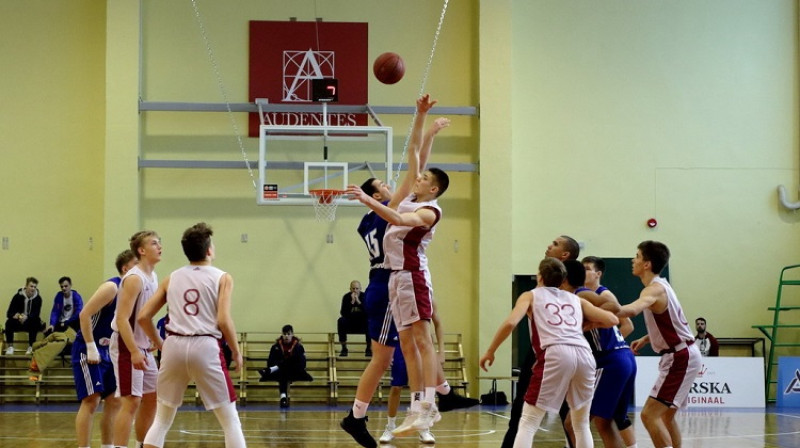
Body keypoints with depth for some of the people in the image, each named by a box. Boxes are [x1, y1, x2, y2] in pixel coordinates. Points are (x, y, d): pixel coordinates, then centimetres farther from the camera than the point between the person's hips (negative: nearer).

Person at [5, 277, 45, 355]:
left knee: (35, 322, -33)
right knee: (9, 322, -30)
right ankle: (10, 347, -21)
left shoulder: (38, 298, -7)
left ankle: (31, 347, -25)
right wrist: (16, 315, -33)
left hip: (31, 323, 0)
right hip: (18, 323, 0)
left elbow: (36, 314, -15)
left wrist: (27, 317, -35)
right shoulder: (18, 296, -8)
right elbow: (9, 313, -10)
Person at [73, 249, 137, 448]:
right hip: (88, 350, -9)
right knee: (91, 401, -12)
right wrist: (91, 348, -24)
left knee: (114, 401, 9)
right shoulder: (111, 287, -17)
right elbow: (84, 314, -22)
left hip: (107, 350, 9)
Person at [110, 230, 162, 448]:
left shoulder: (153, 277, 11)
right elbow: (122, 319, -24)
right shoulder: (134, 279, -18)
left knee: (152, 398, 15)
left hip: (143, 347, 10)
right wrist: (134, 352, -29)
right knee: (131, 402, -13)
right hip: (127, 347, -10)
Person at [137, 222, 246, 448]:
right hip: (205, 347, -4)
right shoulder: (222, 278, 4)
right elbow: (224, 321, -8)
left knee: (162, 420, 16)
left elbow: (143, 317, 10)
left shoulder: (172, 277, 14)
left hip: (174, 346, 4)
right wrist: (237, 352, 4)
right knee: (230, 421, 6)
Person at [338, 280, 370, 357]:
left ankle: (369, 348, -17)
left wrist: (358, 302, -29)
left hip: (362, 323, -1)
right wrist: (352, 302, -27)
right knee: (341, 321, -29)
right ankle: (344, 348, -20)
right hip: (350, 323, 1)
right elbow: (343, 313, -17)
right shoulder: (346, 297, -7)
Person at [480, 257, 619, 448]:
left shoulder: (531, 296, 20)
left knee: (528, 423, 0)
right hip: (584, 354, 4)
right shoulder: (576, 299, 30)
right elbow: (612, 320, 24)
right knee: (582, 425, 21)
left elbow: (510, 323, 3)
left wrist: (490, 351, 13)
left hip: (556, 353, -4)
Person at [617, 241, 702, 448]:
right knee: (666, 416, 20)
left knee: (650, 415, -14)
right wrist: (645, 340, 16)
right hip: (682, 355, 10)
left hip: (680, 358, -10)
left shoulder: (655, 289, -18)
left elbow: (632, 310, -41)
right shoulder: (660, 286, 13)